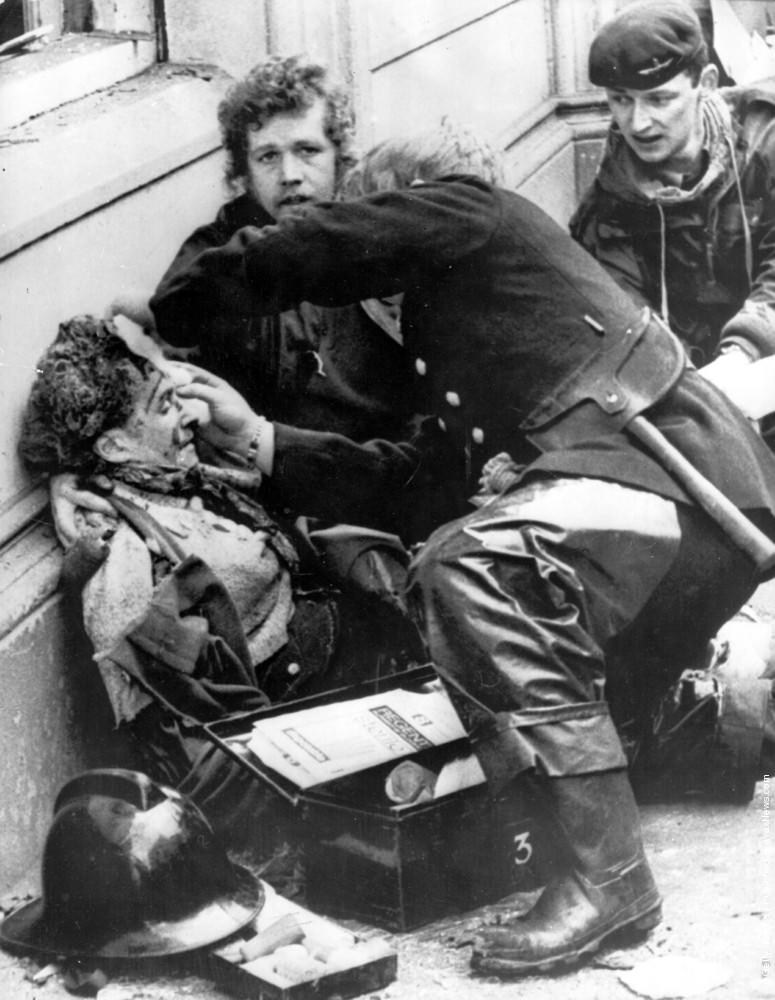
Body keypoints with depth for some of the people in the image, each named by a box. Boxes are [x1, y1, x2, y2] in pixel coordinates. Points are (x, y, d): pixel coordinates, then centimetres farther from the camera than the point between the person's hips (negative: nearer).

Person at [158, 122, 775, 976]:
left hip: (675, 457, -10)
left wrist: (179, 300, 7)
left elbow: (317, 250, -9)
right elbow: (415, 468, 19)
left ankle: (609, 875, -28)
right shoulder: (437, 315, 26)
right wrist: (256, 437, 15)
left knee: (473, 574, -30)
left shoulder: (462, 209, 1)